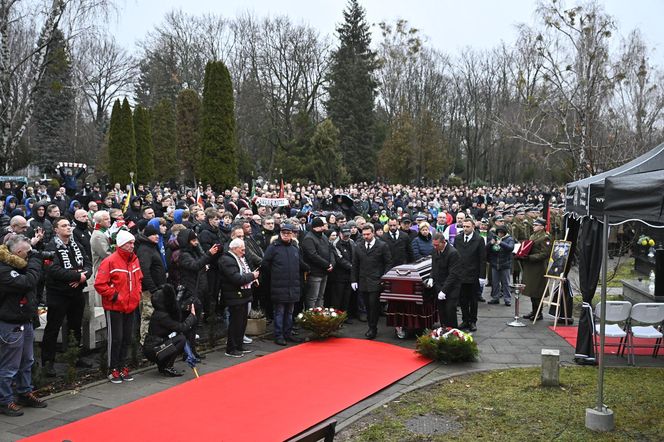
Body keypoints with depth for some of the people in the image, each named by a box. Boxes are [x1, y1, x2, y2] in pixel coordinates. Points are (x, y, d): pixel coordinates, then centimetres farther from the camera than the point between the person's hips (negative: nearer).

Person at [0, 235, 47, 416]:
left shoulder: (18, 266, 10)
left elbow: (34, 280, 15)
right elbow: (28, 282, -30)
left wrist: (34, 262, 1)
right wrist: (35, 261, -19)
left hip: (25, 322, 10)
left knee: (26, 362, 20)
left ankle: (25, 394, 33)